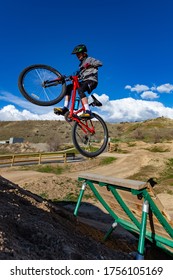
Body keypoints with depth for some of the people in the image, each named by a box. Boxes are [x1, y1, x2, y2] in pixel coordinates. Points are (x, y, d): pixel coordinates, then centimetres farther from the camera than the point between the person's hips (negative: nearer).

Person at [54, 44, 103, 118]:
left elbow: (100, 63, -10)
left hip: (92, 81, -7)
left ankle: (88, 112, -44)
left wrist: (89, 65, -24)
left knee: (80, 90, -36)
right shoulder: (81, 63, 29)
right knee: (68, 87, -10)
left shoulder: (89, 59, 7)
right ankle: (65, 108, -17)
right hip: (84, 81, 7)